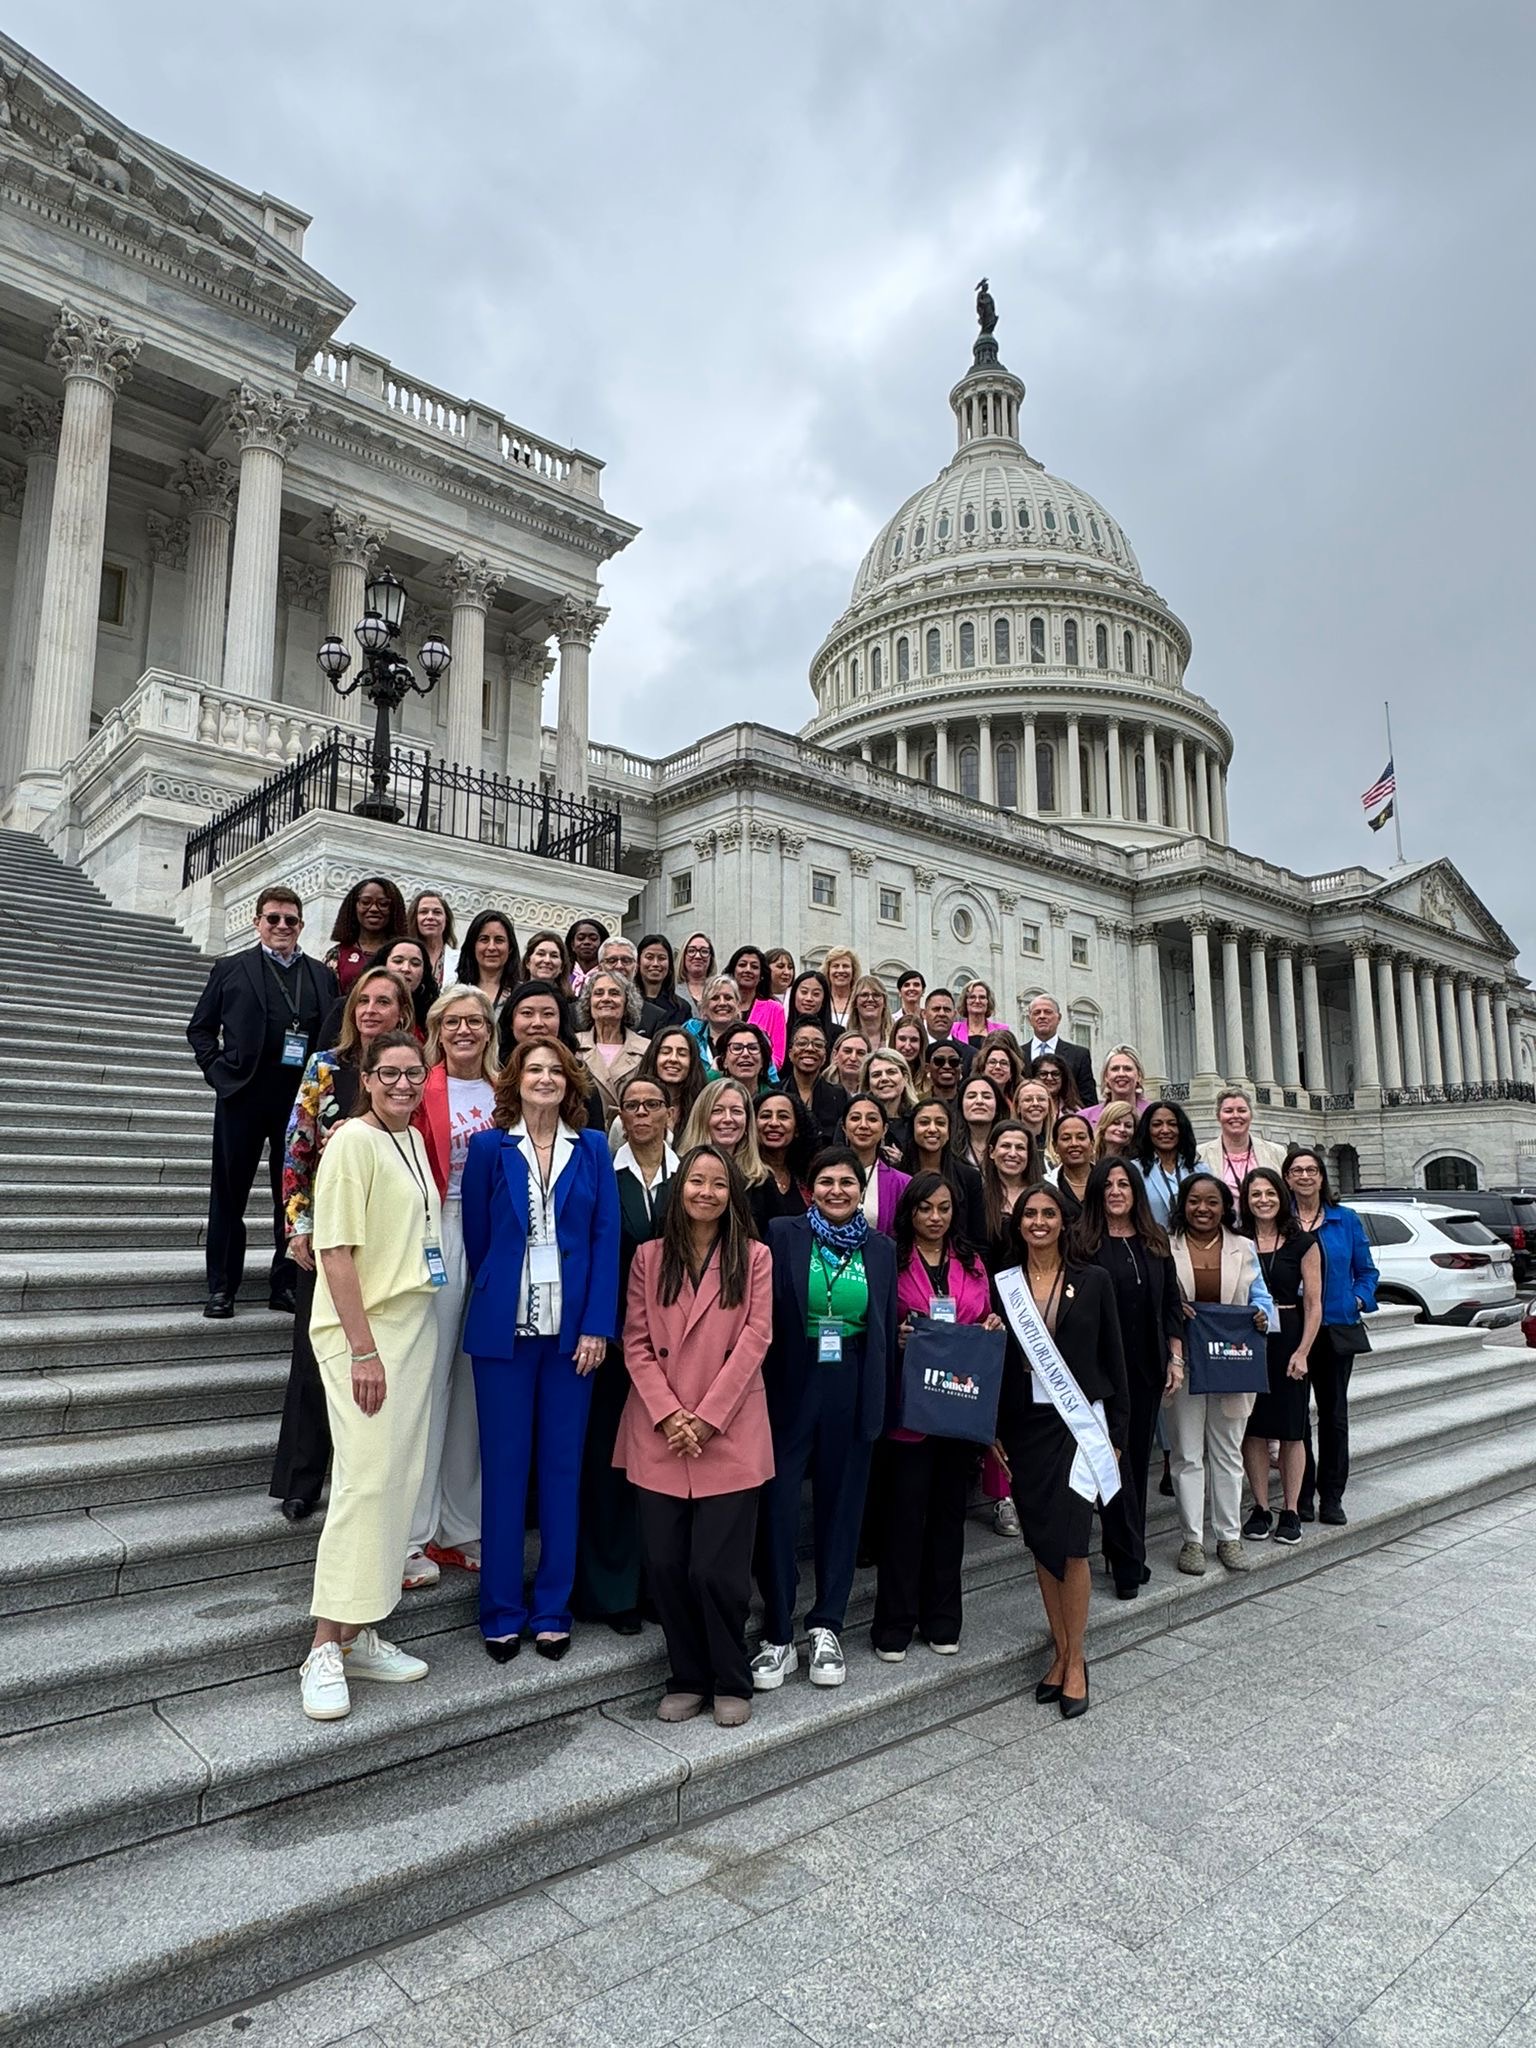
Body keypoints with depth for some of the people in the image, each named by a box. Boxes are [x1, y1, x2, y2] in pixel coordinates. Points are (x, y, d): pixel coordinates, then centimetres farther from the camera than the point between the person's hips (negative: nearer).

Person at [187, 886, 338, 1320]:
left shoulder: (323, 976, 10)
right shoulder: (231, 969, 7)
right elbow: (200, 1028, 10)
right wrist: (217, 1069, -2)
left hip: (301, 1100, 1)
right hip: (243, 1097, -1)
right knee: (229, 1195, 6)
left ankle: (286, 1284, 17)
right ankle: (221, 1288, 16)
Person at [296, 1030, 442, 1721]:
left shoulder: (413, 1139, 12)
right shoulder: (353, 1141, -11)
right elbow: (335, 1250, -16)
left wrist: (401, 1342, 14)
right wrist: (363, 1348, -19)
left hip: (415, 1325, 8)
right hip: (364, 1333, -8)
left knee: (400, 1478, 9)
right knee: (367, 1480, -8)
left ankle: (360, 1635, 21)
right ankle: (325, 1651, 4)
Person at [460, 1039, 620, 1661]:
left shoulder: (592, 1149, 5)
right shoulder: (489, 1147, 3)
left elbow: (606, 1239, 1)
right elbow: (475, 1238, 7)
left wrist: (597, 1325, -7)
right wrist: (497, 1300, 8)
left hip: (573, 1328, 1)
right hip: (504, 1327, -1)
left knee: (563, 1466, 7)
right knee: (503, 1467, 6)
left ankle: (553, 1608, 20)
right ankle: (502, 1611, 19)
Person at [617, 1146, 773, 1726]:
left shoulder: (754, 1257, 2)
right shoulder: (649, 1257, 7)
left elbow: (754, 1340, -4)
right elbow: (636, 1344, 3)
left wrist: (706, 1417, -10)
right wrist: (668, 1414, -9)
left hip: (730, 1436, -2)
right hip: (659, 1436, 2)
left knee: (715, 1570, -3)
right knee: (665, 1565, 3)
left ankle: (731, 1683, 20)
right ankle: (687, 1679, 25)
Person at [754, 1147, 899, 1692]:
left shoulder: (881, 1250, 7)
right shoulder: (783, 1235, -2)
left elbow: (887, 1329, 11)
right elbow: (763, 1316, -3)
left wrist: (886, 1402, 8)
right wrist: (759, 1389, -8)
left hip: (852, 1393, 3)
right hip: (792, 1388, -2)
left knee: (841, 1504, 11)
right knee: (778, 1505, -1)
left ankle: (827, 1627, 25)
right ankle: (777, 1637, 14)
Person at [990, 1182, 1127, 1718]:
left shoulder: (1092, 1282, 1)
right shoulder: (1002, 1282, 3)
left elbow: (1112, 1359, 4)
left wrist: (1115, 1431, 0)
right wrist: (992, 1431, 3)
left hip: (1078, 1423, -2)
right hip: (1023, 1427, 2)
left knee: (1071, 1545, -4)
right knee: (1041, 1544, 9)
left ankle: (1074, 1659, 12)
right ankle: (1061, 1650, 24)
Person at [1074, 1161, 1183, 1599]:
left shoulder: (1155, 1242, 8)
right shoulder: (1083, 1242, -7)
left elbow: (1171, 1304, 11)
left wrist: (1175, 1358, 6)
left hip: (1147, 1367, 5)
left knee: (1139, 1458, 12)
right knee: (1115, 1460, -2)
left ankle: (1127, 1553, 25)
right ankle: (1128, 1560, 6)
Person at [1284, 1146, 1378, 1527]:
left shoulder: (1346, 1220, 6)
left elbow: (1366, 1270, 11)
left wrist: (1359, 1299, -4)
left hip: (1338, 1330, 2)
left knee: (1334, 1413, 7)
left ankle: (1331, 1497, 17)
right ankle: (1302, 1495, 17)